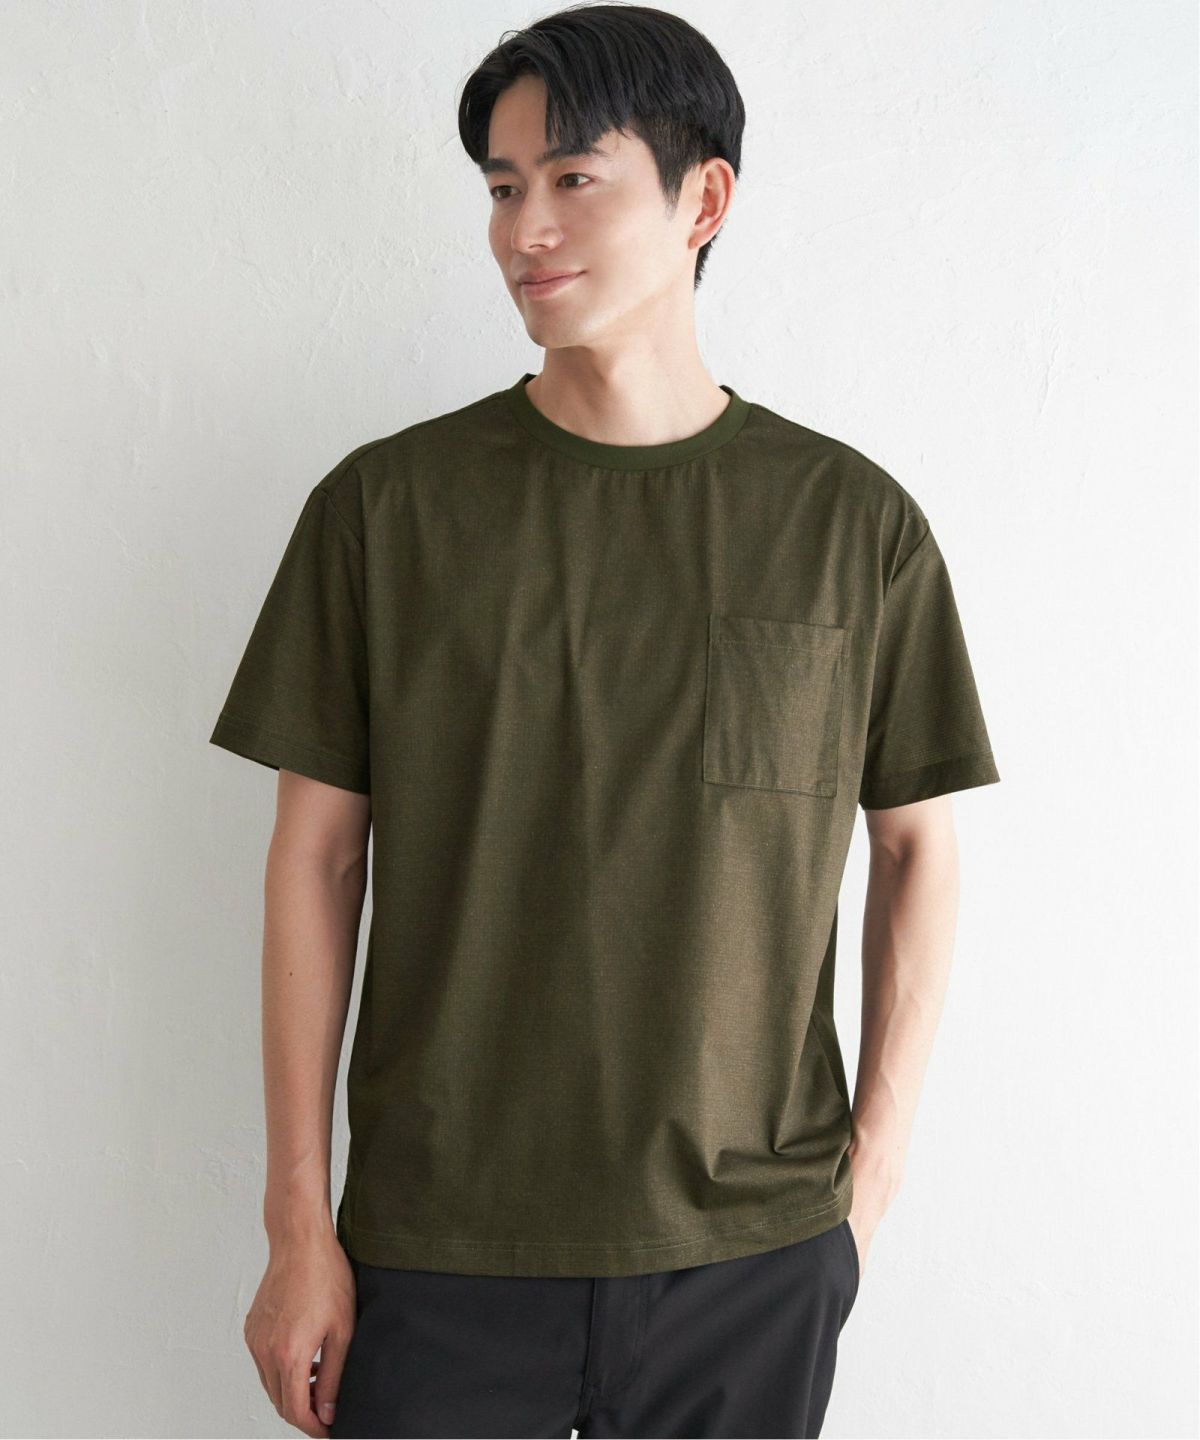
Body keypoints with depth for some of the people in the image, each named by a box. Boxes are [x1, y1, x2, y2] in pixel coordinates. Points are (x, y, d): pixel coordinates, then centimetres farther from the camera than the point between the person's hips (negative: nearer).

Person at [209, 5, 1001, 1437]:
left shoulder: (854, 523, -2)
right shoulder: (383, 507, -2)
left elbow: (918, 845, 5)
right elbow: (316, 856, -1)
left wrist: (871, 1168, 2)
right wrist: (299, 1224, -2)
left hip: (755, 1256, 1)